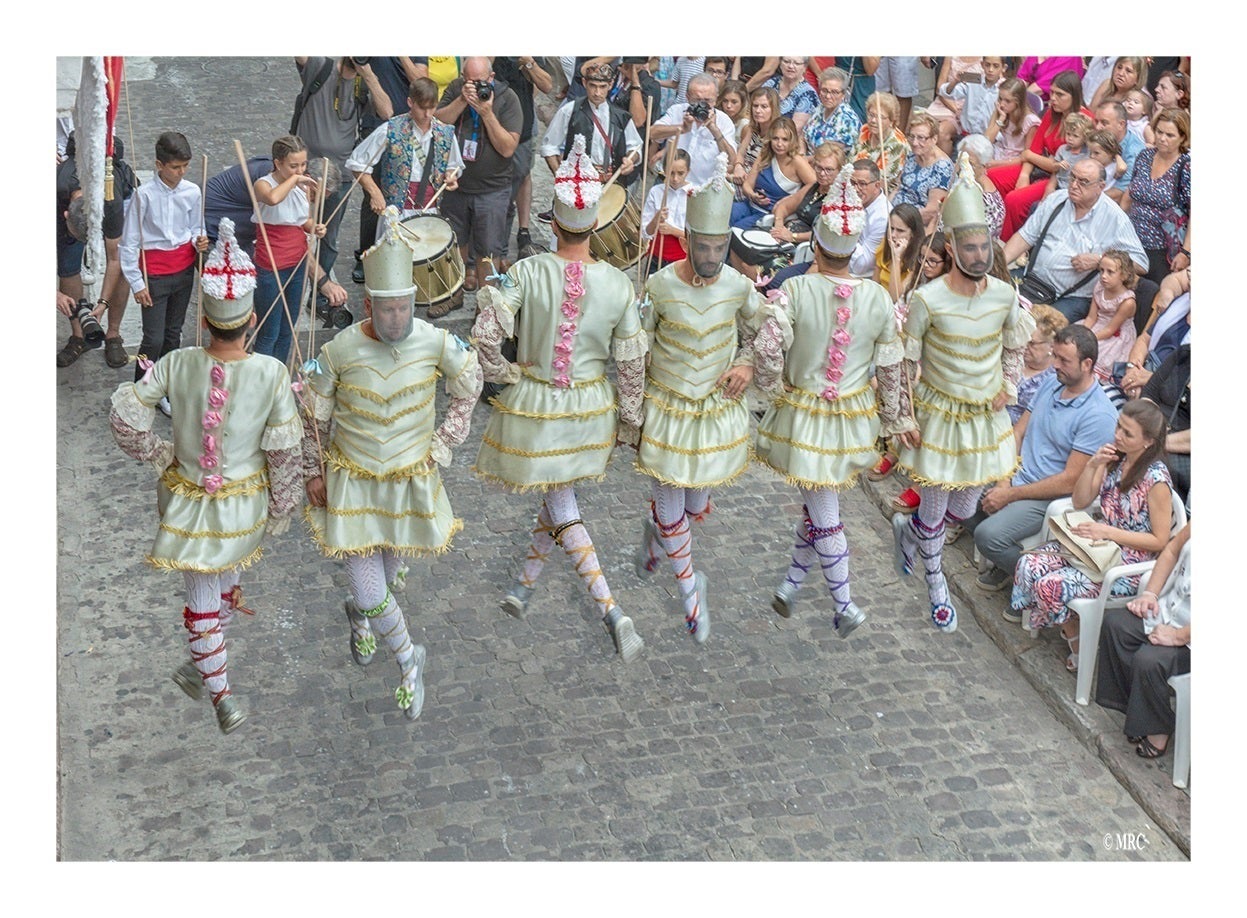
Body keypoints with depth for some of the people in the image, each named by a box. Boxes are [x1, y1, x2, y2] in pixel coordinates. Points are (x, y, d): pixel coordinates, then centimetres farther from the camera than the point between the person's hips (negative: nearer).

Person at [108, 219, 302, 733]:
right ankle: (206, 664, 44)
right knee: (226, 576, 28)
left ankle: (222, 698, 18)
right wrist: (282, 508, 0)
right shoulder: (271, 373, -20)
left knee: (202, 599, 13)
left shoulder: (177, 365, -18)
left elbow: (124, 415, -16)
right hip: (247, 503, 1)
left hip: (189, 500, -1)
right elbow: (284, 451, -14)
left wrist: (159, 457, 0)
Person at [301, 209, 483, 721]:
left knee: (389, 575, 22)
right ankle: (409, 661, 23)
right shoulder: (339, 351, -20)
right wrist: (314, 473, 2)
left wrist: (442, 444, 1)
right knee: (371, 593, -6)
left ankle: (360, 617, 59)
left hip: (412, 481, 2)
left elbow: (468, 386, 4)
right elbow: (313, 415, -3)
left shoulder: (437, 343, -17)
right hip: (352, 483, -2)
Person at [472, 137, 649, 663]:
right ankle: (524, 586, 37)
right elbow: (631, 361, -6)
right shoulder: (618, 284, -11)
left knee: (563, 513, 5)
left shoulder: (528, 272, -18)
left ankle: (613, 614, -3)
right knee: (557, 497, 22)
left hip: (534, 404, -3)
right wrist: (630, 416, 8)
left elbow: (485, 331, -23)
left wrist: (502, 373, -3)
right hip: (591, 407, 3)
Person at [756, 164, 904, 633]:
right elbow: (891, 365, -1)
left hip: (804, 414, -3)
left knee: (823, 513, 7)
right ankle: (792, 583, 34)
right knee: (818, 502, 21)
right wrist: (891, 414, 12)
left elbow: (767, 345, -27)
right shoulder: (877, 296, -9)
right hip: (854, 416, 3)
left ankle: (844, 606, 14)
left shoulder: (796, 290, -19)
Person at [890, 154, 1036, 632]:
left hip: (986, 414, 4)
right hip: (939, 414, -4)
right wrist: (906, 417, -11)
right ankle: (937, 586, 33)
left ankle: (908, 529, 49)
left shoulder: (1005, 295, -9)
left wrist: (1009, 384, -2)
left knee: (963, 510, 17)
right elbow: (905, 362, -11)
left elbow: (1014, 346, 12)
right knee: (935, 508, 7)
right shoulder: (927, 300, -20)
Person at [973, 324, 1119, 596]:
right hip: (1017, 478, 8)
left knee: (988, 535, -26)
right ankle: (1005, 563, 18)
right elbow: (1018, 432, 8)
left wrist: (1010, 495, -17)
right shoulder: (1051, 382, 4)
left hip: (1050, 497, -8)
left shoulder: (1099, 416, -20)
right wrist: (1004, 480, -7)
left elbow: (1070, 481, -20)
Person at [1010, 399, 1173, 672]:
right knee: (1029, 564, -13)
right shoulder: (1114, 457, 0)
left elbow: (1159, 540, -15)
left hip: (1128, 566, -7)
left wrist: (1108, 532, -22)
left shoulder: (1156, 480, -20)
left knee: (1051, 586, -22)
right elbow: (1080, 502, 3)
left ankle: (1079, 645, 6)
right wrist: (1092, 466, -13)